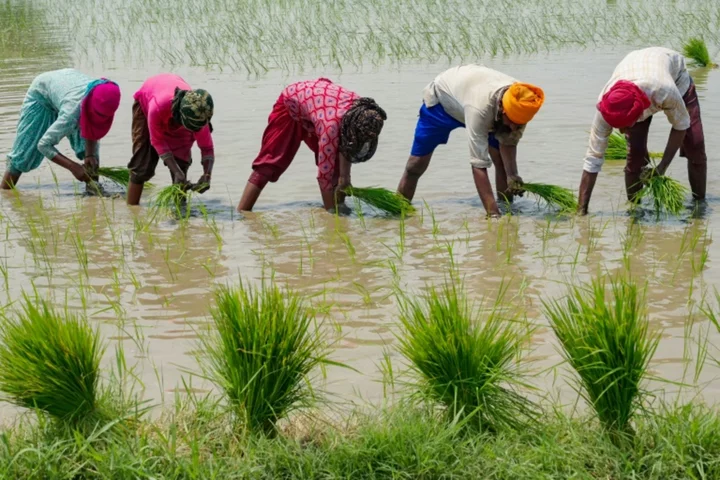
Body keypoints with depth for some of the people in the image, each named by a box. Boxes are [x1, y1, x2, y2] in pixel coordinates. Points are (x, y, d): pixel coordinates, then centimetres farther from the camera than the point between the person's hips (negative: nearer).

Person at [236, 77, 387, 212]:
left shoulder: (363, 113, -26)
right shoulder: (332, 124, -44)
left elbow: (344, 144, -5)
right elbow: (324, 173, -37)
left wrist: (344, 176, -11)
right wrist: (330, 212, -31)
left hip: (316, 100, 6)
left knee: (335, 165, -5)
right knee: (269, 163, -12)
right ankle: (241, 213, -11)